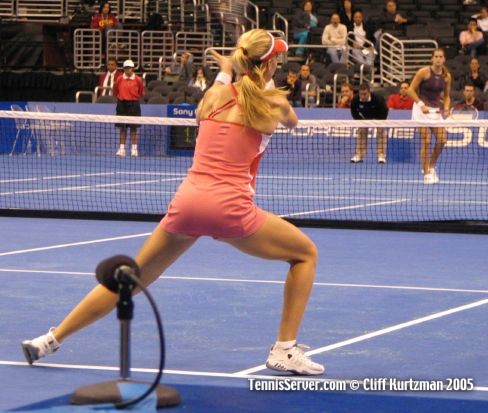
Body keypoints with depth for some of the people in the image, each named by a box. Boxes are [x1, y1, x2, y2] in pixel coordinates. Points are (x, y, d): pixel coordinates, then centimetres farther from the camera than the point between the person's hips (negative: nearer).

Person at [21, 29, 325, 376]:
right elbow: (292, 122, 28)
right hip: (230, 207, -4)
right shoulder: (274, 103, 2)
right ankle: (285, 351, 10)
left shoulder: (217, 94, 12)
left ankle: (51, 340, 21)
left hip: (187, 201, 4)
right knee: (306, 254, 17)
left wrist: (224, 74, 47)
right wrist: (268, 87, 39)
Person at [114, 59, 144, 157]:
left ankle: (134, 149, 7)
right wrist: (120, 97, 6)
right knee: (123, 128, 4)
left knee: (133, 128, 1)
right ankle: (122, 148, 7)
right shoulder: (119, 79, 2)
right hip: (122, 104, 2)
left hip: (133, 104, -2)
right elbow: (115, 91, 15)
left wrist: (135, 97, 2)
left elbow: (141, 93, 9)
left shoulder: (138, 80, -2)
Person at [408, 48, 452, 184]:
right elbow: (411, 90, -6)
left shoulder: (447, 76, 3)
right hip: (422, 108, -4)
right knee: (425, 142, -9)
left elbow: (447, 96, 14)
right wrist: (421, 104, -15)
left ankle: (431, 167, 19)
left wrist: (446, 108, -5)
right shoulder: (424, 72, -10)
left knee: (442, 140, -4)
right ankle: (426, 174, -4)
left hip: (437, 110, 5)